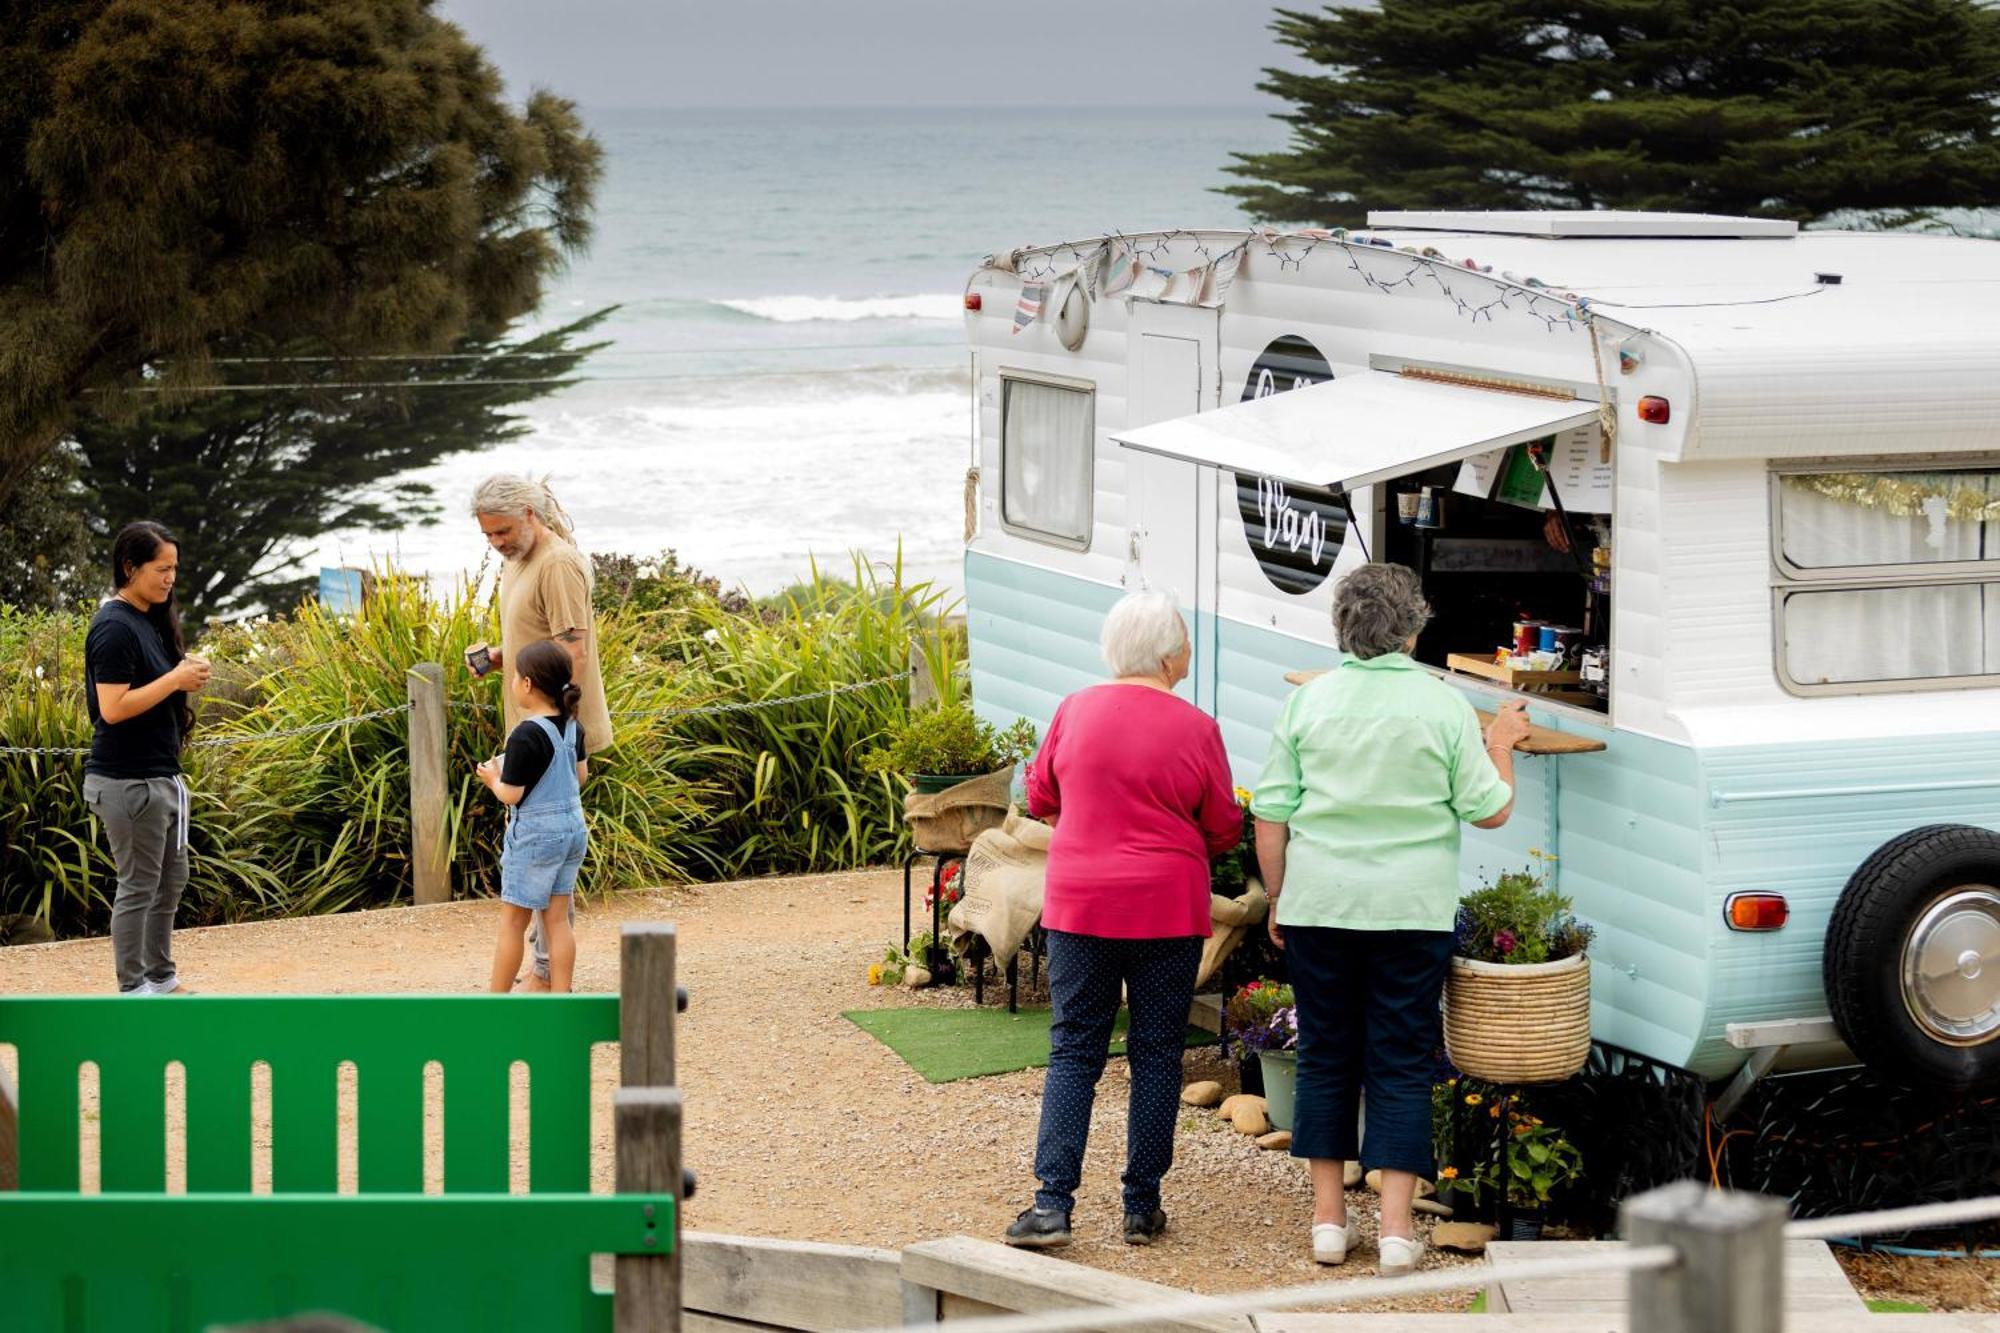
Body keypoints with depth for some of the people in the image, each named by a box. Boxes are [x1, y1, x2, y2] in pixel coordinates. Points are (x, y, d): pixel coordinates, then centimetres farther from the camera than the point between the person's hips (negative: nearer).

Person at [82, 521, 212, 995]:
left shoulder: (150, 620, 11)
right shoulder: (114, 628, -17)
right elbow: (113, 707, -23)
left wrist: (186, 673, 3)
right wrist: (176, 679, -20)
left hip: (160, 776, 10)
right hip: (128, 782, -10)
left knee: (171, 879, 16)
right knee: (139, 886, -2)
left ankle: (162, 979, 27)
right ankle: (133, 990, 7)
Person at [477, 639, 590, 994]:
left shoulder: (525, 736, -21)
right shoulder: (573, 727, 2)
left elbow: (511, 794, -17)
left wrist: (493, 779, 2)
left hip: (534, 834, -7)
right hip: (573, 827, 7)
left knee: (513, 921, 3)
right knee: (557, 918, 10)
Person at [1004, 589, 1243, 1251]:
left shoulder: (1074, 711, -2)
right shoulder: (1195, 730, -8)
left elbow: (1039, 798, 9)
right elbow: (1225, 829, 1)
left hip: (1078, 904, 2)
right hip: (1167, 910, -2)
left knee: (1073, 1052, 6)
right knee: (1157, 1054, 9)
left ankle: (1053, 1204, -4)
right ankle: (1142, 1206, 13)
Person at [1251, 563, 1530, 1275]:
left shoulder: (1308, 701, 0)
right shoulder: (1443, 706, -4)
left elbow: (1271, 814, 2)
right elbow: (1489, 810, 1)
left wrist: (1277, 899, 14)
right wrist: (1502, 743, 18)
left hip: (1318, 903, 2)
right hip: (1412, 909, -1)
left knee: (1325, 1057, 12)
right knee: (1401, 1063, 5)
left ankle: (1328, 1218, 15)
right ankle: (1396, 1226, 1)